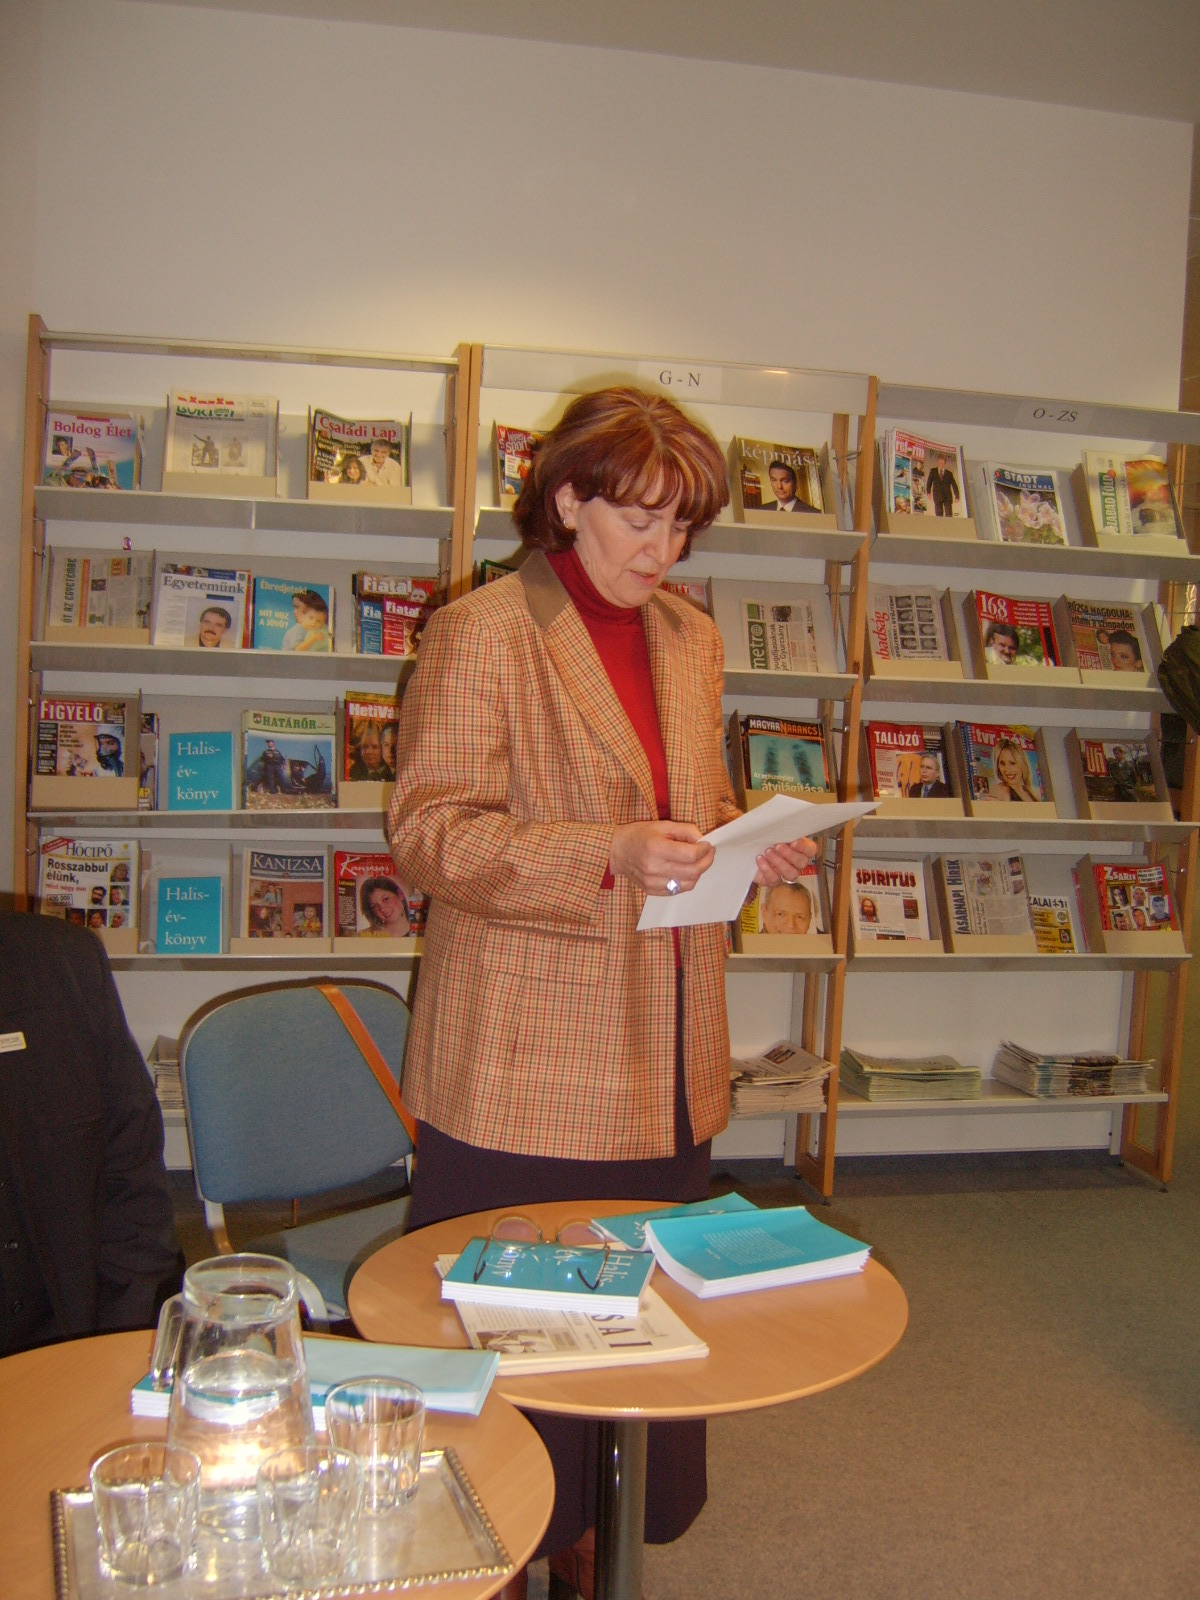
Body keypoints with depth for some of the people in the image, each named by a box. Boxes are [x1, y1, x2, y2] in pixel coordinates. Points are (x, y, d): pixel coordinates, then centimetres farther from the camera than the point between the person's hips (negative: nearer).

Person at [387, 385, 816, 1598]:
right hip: (525, 1062, -6)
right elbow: (427, 830, -14)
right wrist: (609, 855, -25)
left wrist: (745, 849, -2)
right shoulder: (478, 634, -9)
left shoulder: (691, 639, 12)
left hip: (663, 1056, 6)